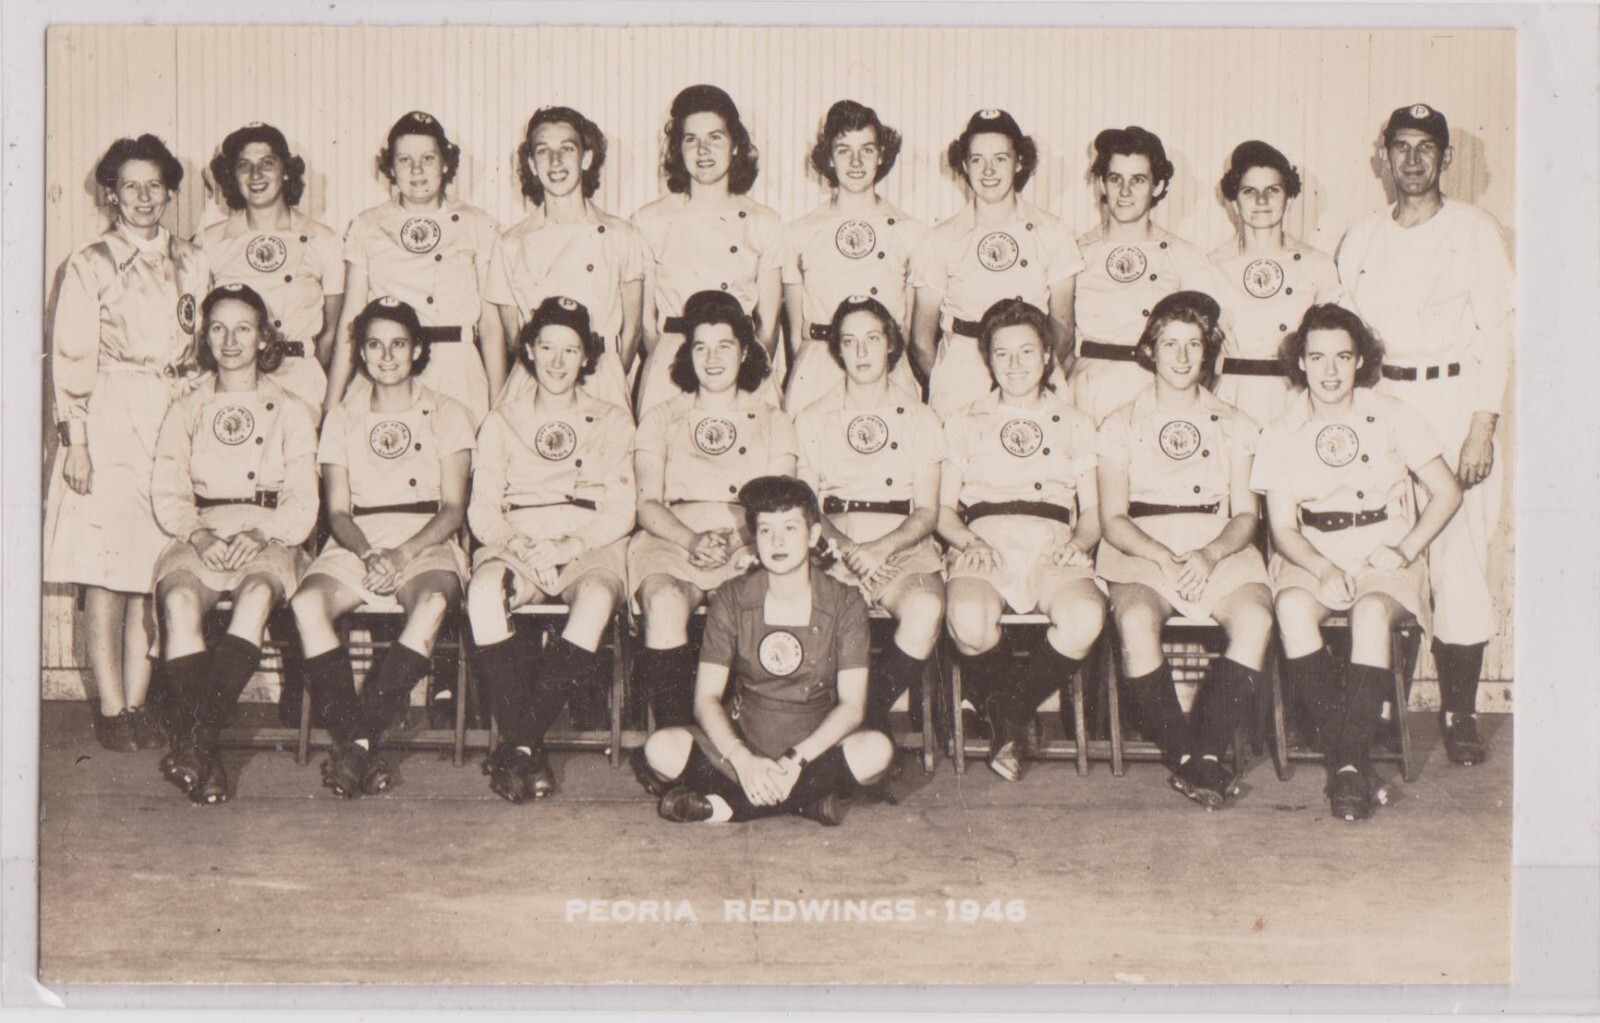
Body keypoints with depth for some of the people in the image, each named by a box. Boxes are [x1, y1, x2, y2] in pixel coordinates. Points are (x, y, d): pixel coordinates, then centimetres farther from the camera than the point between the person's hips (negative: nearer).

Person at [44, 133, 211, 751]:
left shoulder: (192, 265, 14)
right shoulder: (89, 266, 3)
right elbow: (70, 359, -2)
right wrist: (75, 440, -9)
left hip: (177, 423, 3)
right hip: (108, 424, -3)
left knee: (155, 570, 2)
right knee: (105, 569, -5)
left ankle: (137, 704, 8)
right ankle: (111, 711, 0)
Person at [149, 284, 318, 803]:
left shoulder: (291, 411, 15)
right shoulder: (187, 410, 20)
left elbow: (302, 504, 4)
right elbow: (167, 493, 7)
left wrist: (259, 536, -16)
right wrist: (198, 533, -13)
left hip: (270, 540, -1)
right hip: (199, 536, 1)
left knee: (258, 592, -37)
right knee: (179, 599, -34)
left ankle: (194, 738, -42)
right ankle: (206, 757, -38)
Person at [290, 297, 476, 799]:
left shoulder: (447, 414, 11)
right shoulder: (342, 417, 16)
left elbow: (453, 508, 1)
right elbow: (337, 511, 8)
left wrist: (403, 554, -16)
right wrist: (367, 553, -15)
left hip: (427, 545, -2)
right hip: (355, 544, 2)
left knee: (432, 603, -37)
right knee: (307, 602, -31)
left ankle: (357, 740, -33)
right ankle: (357, 741, -30)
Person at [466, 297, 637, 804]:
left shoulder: (612, 422, 15)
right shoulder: (502, 421, 17)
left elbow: (621, 513, 4)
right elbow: (482, 509, 7)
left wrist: (569, 546, -14)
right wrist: (519, 546, -14)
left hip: (590, 547, 0)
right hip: (516, 543, 1)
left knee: (596, 600, -37)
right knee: (483, 592, -35)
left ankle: (519, 744, -34)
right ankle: (529, 749, -34)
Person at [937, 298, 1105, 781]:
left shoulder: (1075, 425, 25)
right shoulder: (964, 424, 23)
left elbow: (1093, 513, 18)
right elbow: (945, 512, 16)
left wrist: (1079, 541, -4)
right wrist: (969, 541, -6)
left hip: (1053, 551, 1)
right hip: (985, 549, -1)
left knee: (1085, 617, -35)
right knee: (969, 619, -37)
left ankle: (1016, 711, -12)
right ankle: (1000, 706, -7)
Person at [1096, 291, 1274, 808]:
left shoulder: (1234, 425, 18)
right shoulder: (1122, 425, 13)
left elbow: (1246, 514, 9)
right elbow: (1113, 519, 4)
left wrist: (1209, 555, -12)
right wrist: (1164, 556, -14)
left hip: (1220, 553, 2)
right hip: (1140, 553, -1)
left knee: (1255, 617, -31)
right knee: (1136, 620, -35)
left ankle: (1206, 752, -25)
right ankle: (1183, 754, -24)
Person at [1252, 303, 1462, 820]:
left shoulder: (1393, 417, 4)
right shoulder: (1281, 434, 5)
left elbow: (1447, 491, 6)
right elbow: (1282, 527, 1)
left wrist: (1406, 549, -8)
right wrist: (1322, 568, -19)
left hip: (1384, 556, -1)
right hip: (1310, 558, 1)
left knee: (1372, 610, -36)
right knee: (1292, 606, -34)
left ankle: (1353, 762, -34)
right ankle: (1346, 754, -31)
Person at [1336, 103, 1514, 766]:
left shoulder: (1474, 231, 4)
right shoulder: (1362, 240, 13)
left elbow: (1497, 332, 0)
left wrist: (1483, 426, -9)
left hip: (1455, 396, -2)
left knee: (1461, 556, -7)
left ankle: (1459, 712, 0)